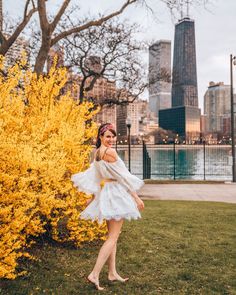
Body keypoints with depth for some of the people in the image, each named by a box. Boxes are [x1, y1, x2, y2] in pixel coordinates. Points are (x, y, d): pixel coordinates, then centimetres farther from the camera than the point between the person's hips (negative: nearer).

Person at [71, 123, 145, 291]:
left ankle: (112, 273, 22)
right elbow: (123, 176, -15)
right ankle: (94, 275, -6)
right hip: (116, 193, -9)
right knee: (113, 237, -5)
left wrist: (93, 197, 20)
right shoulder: (110, 152, -15)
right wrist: (136, 197, -10)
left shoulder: (97, 153, 10)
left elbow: (94, 176, 14)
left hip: (105, 193, 9)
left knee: (113, 235, 16)